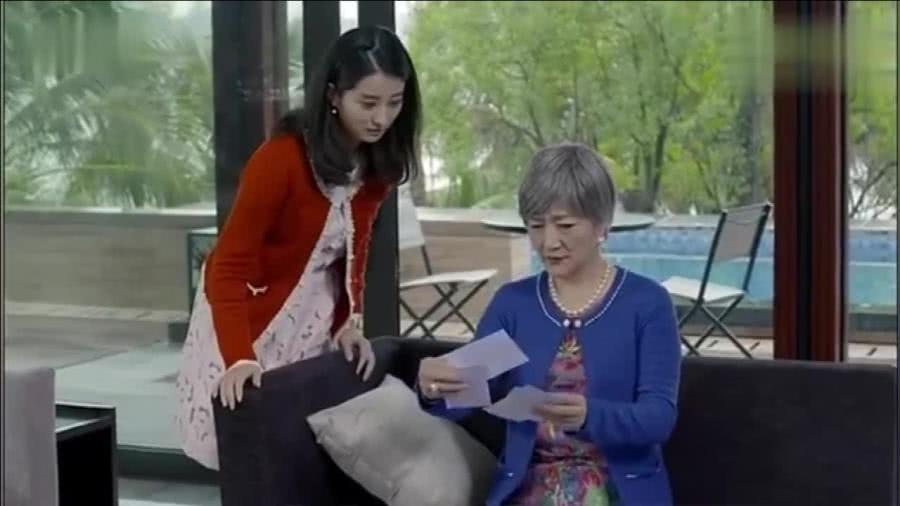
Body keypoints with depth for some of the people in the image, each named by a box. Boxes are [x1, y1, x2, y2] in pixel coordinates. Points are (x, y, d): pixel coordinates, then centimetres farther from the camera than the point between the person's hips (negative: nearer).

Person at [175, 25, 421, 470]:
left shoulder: (377, 160, -7)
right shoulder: (282, 158, -27)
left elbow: (354, 247, 5)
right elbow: (230, 264, -28)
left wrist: (349, 320, -10)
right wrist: (238, 357, -39)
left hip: (317, 313, 5)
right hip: (249, 310, -5)